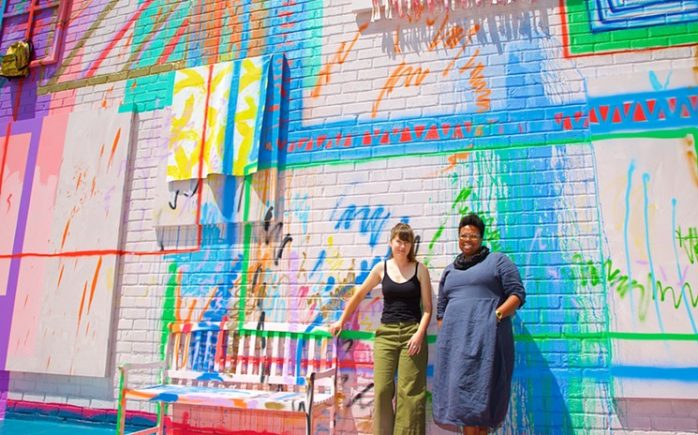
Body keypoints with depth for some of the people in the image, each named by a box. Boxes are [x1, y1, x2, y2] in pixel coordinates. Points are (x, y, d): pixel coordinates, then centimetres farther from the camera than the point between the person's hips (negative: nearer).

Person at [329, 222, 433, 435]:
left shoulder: (420, 269, 0)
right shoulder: (381, 268, 5)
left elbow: (427, 307, 0)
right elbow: (359, 295, 16)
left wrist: (420, 333, -14)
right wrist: (341, 321, 20)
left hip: (412, 332, -2)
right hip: (386, 332, 2)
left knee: (409, 391, 0)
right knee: (382, 389, 1)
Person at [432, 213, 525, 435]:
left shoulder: (498, 260, 7)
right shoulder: (449, 270, 22)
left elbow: (518, 294, 0)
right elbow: (441, 309, 21)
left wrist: (497, 314, -14)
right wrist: (443, 336, 10)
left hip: (486, 336, -5)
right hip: (455, 339, 5)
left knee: (481, 389, -5)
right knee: (462, 390, 5)